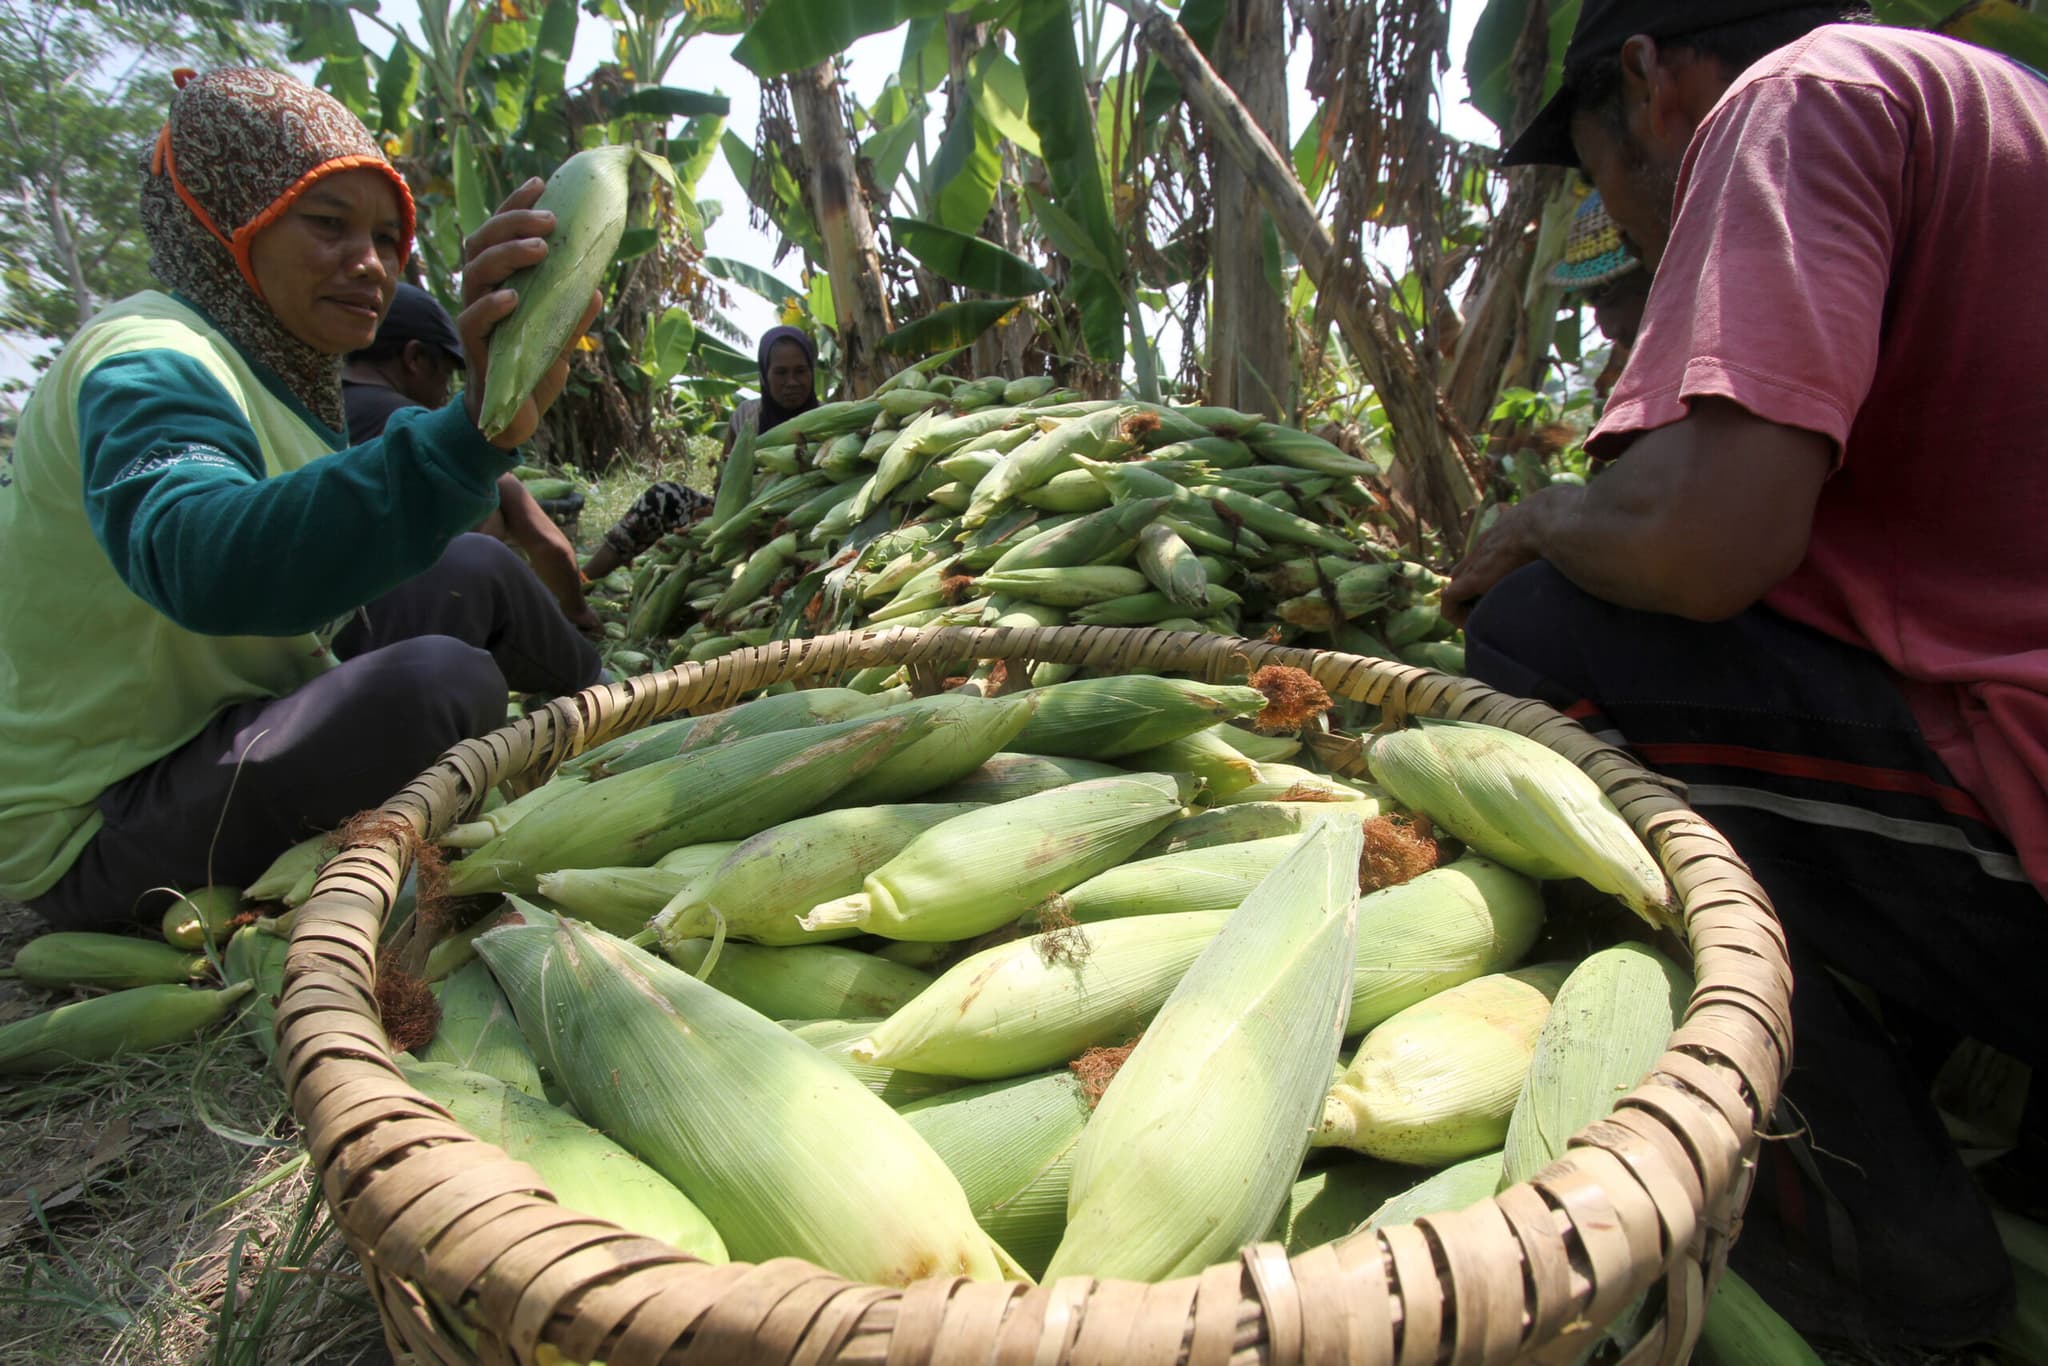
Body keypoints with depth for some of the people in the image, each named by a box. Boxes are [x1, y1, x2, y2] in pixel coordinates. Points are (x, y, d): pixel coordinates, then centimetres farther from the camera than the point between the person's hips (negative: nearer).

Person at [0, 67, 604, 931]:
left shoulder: (277, 368, 5)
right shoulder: (147, 367, -24)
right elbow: (208, 565, -47)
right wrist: (472, 430, -60)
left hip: (222, 715, 9)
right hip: (93, 825, -9)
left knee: (478, 576, 4)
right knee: (439, 681, -30)